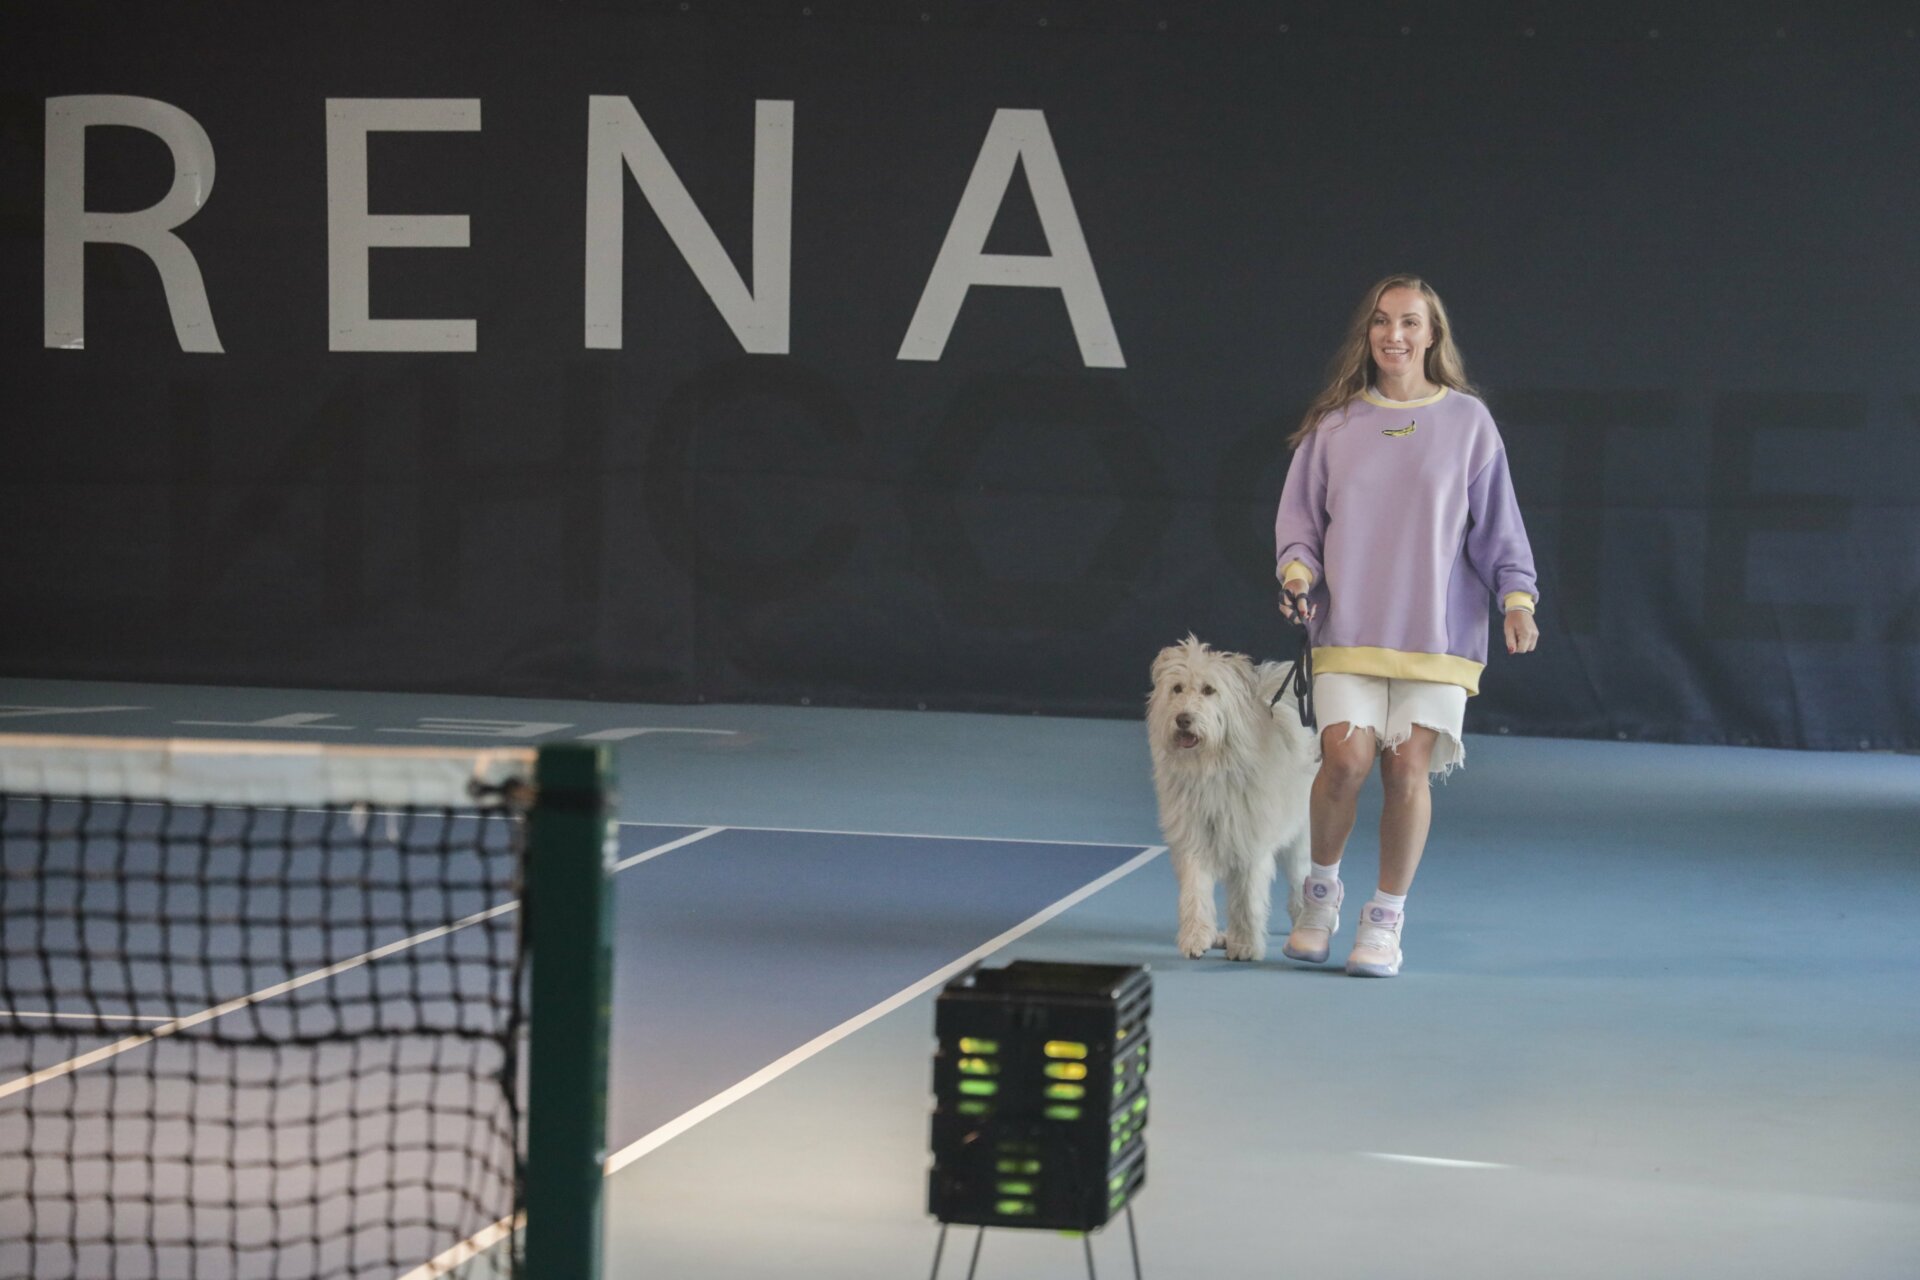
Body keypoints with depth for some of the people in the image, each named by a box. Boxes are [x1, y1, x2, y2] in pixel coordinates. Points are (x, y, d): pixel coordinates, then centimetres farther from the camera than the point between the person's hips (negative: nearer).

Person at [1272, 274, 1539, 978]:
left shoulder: (1468, 421, 6)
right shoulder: (1333, 424, 8)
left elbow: (1497, 523, 8)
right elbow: (1300, 516, 12)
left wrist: (1517, 597, -4)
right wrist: (1298, 570, -7)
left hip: (1439, 631, 0)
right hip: (1347, 627, 0)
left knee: (1408, 767, -7)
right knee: (1347, 757, -14)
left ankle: (1386, 919, 9)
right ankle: (1321, 889, 12)